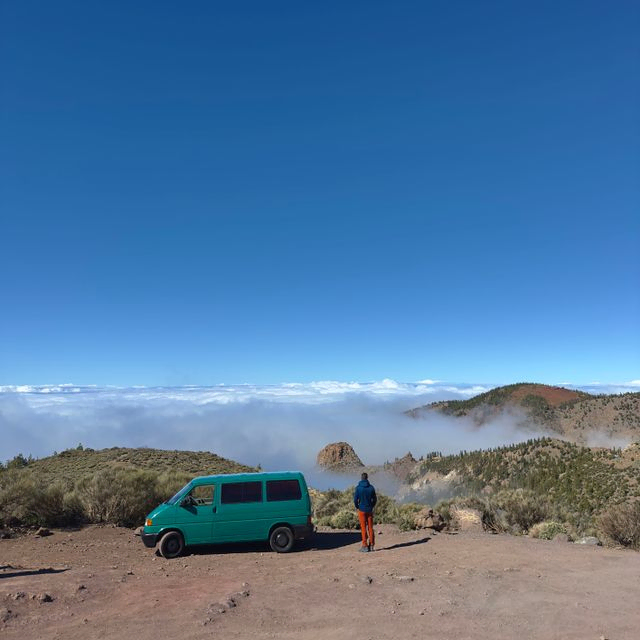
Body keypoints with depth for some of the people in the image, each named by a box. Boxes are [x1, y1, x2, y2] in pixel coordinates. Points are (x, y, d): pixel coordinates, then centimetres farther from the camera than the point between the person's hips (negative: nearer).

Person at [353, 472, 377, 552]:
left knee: (363, 528, 3)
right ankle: (371, 545, 12)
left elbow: (355, 499, -9)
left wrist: (357, 507, 6)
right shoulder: (371, 487, -1)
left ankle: (365, 546, 3)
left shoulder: (358, 487, -9)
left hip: (362, 510, -3)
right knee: (370, 528, 9)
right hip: (369, 510, 3)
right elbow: (375, 499, 3)